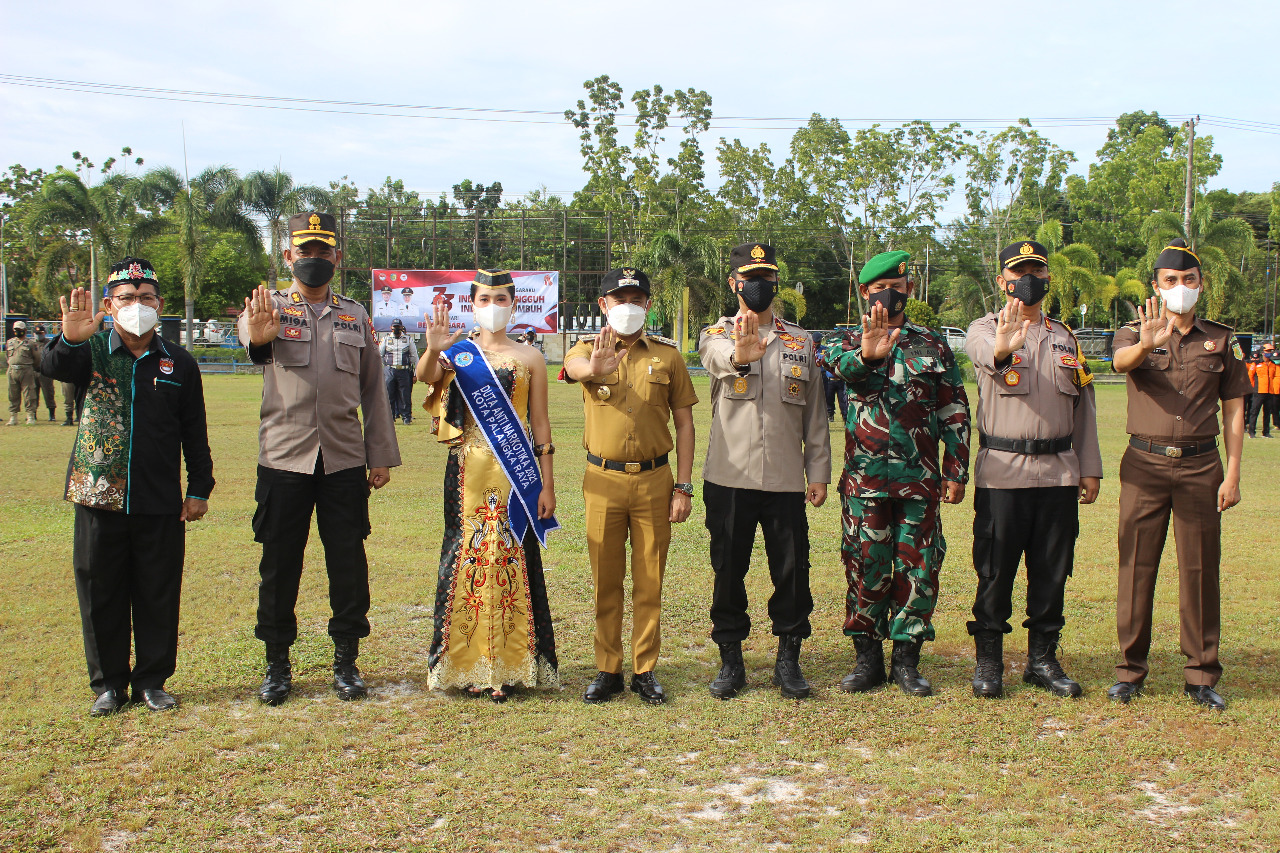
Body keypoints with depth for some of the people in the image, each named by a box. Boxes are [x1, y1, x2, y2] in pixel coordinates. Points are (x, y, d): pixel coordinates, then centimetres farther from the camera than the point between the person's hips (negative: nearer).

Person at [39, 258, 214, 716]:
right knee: (101, 594, 8)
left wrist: (199, 488, 6)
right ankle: (109, 683, 22)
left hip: (161, 505, 0)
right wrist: (69, 339, -43)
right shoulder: (92, 352, 2)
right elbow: (52, 367, -22)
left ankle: (152, 680, 22)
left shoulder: (179, 363, 5)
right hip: (99, 497, 0)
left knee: (158, 595, 6)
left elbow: (195, 433, 9)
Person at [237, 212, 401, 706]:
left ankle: (346, 661, 17)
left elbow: (373, 390, 13)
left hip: (345, 461, 2)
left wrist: (381, 456, 8)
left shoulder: (356, 317, 12)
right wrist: (258, 336, -47)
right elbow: (251, 333, -22)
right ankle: (277, 664, 18)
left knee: (348, 563, 4)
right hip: (284, 458, -2)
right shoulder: (268, 308, 3)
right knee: (279, 565, 5)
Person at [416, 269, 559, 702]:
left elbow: (540, 425, 5)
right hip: (468, 472, 0)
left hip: (515, 474, 0)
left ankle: (507, 667, 10)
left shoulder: (529, 358, 7)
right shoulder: (457, 354, 6)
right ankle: (469, 665, 14)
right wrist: (432, 350, -39)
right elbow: (425, 376, -17)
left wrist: (547, 484, 0)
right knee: (469, 558, 3)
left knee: (511, 562, 1)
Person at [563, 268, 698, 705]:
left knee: (649, 582, 6)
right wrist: (594, 368, -48)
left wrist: (683, 486, 0)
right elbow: (573, 366, -23)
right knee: (605, 581, 7)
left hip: (654, 480, 0)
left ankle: (645, 670, 18)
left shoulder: (667, 355, 5)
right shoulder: (590, 349, 3)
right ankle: (608, 670, 18)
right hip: (602, 480, 0)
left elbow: (684, 423, 7)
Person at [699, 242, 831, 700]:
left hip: (786, 480, 2)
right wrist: (740, 354, -48)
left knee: (792, 571, 4)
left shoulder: (800, 342, 12)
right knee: (728, 571, 6)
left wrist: (819, 472, 6)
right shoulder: (717, 335, 3)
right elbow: (717, 357, -24)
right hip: (729, 478, -2)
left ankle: (788, 659, 19)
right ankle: (730, 660, 19)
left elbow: (815, 413, 12)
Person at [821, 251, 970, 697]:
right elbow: (836, 363, -19)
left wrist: (956, 472, 4)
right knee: (867, 568, 4)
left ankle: (907, 660, 14)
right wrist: (866, 354, -41)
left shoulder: (933, 345, 11)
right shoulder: (847, 341, 7)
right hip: (865, 479, -1)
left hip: (921, 479, 1)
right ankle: (868, 658, 16)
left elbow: (955, 413, 11)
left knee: (918, 568, 3)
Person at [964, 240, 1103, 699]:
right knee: (996, 571, 1)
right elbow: (982, 350, -26)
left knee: (1052, 571, 8)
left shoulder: (1065, 338, 15)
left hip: (1059, 471, 4)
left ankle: (1042, 659, 20)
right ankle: (988, 660, 12)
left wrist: (1090, 468, 11)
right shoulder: (986, 329, 1)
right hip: (1002, 472, -4)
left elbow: (1084, 407, 17)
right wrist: (1001, 349, -51)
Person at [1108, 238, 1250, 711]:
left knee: (1200, 570, 4)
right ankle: (1130, 670, 12)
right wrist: (1148, 343, -43)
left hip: (1201, 467, 1)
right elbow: (1122, 361, -19)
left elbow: (1234, 411, 8)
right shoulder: (1135, 334, 6)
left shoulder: (1222, 340, 9)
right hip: (1145, 464, -1)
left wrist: (1232, 474, 0)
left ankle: (1201, 676, 14)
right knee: (1137, 567, 1)